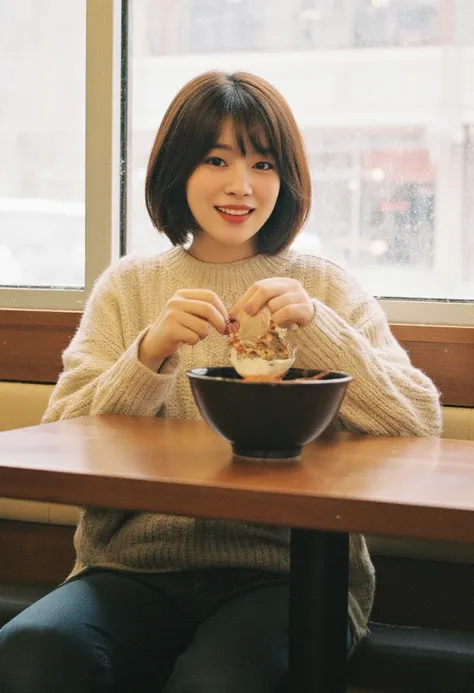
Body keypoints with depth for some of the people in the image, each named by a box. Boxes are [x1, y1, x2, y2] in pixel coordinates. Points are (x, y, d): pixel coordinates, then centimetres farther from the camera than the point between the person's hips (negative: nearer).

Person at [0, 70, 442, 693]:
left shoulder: (327, 288, 11)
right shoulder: (128, 285, 14)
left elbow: (419, 428, -1)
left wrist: (316, 325, -13)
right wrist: (151, 352, -13)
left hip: (284, 573, -1)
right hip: (135, 565, 2)